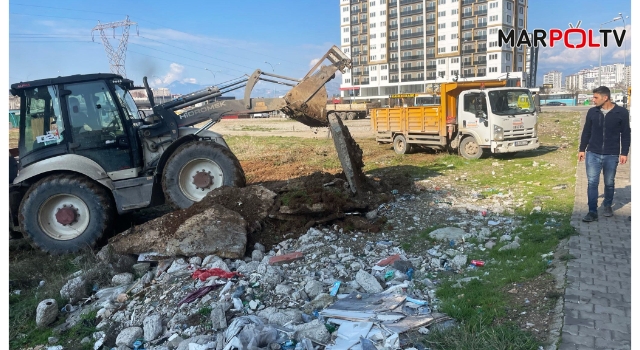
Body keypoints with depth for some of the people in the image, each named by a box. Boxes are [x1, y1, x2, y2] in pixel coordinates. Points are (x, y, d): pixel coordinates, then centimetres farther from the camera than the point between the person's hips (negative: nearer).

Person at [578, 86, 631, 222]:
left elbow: (626, 134, 0)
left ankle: (607, 205, 34)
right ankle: (592, 212, 0)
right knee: (592, 183, -3)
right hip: (593, 154, 1)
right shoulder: (592, 112, 1)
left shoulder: (622, 112, -5)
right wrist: (582, 149, 7)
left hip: (612, 155, -1)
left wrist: (624, 153, -3)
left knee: (609, 183, 12)